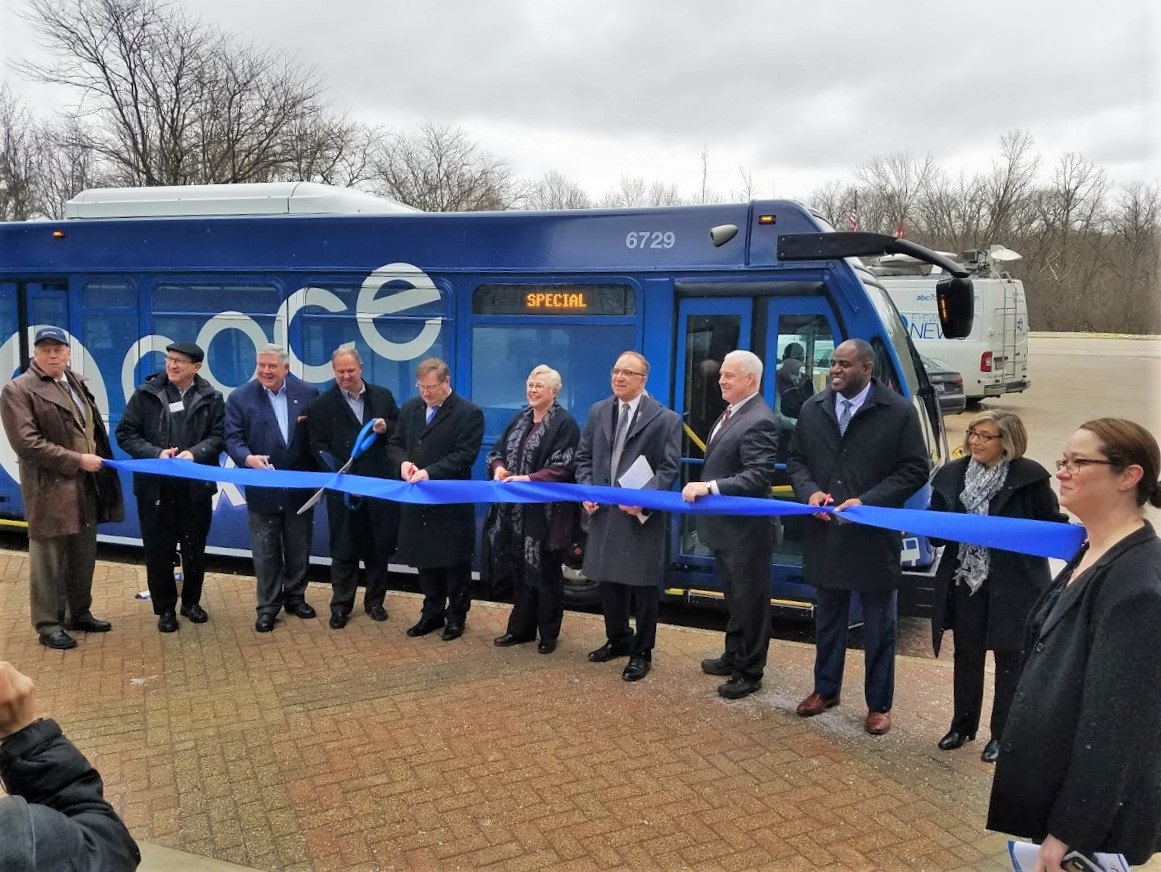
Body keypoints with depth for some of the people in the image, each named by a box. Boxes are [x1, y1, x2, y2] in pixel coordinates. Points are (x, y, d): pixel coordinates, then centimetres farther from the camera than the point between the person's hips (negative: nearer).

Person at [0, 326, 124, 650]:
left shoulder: (77, 382, 15)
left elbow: (94, 426, 22)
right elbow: (26, 443, -18)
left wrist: (99, 458, 6)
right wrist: (77, 460, -18)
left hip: (86, 485, 7)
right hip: (50, 489, -7)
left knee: (84, 556, 15)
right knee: (49, 559, 3)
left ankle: (79, 614, 29)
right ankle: (48, 624, 15)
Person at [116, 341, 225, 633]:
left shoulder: (211, 398, 1)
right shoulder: (146, 393, 0)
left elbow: (218, 436, -2)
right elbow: (125, 433, 0)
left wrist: (195, 453, -21)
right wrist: (156, 453, -16)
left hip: (196, 486, 0)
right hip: (155, 486, 0)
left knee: (194, 548, 12)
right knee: (158, 549, 7)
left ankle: (191, 602, 29)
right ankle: (164, 608, 21)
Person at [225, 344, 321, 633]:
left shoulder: (307, 393, 0)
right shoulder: (240, 397, -4)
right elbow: (233, 439, -10)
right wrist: (248, 458, -27)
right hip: (263, 488, -1)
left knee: (299, 548, 14)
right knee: (265, 552, 7)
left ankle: (295, 597, 31)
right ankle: (268, 607, 19)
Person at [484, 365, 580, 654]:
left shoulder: (565, 424, -10)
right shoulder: (520, 419, 12)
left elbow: (563, 468, -17)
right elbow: (496, 451, 13)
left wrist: (529, 479, -25)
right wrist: (498, 467, -9)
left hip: (547, 512, -6)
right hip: (515, 510, 7)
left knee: (546, 574, 5)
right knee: (520, 570, 14)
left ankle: (549, 634, 19)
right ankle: (521, 628, 27)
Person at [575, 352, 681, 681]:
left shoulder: (666, 419, -6)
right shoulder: (598, 411, 9)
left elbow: (669, 469, -10)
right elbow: (584, 457, 12)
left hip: (642, 515, -5)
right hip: (604, 512, 5)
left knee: (642, 587, 5)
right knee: (608, 581, 15)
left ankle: (642, 652, 20)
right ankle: (618, 639, 36)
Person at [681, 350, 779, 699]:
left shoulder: (759, 421, -21)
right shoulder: (731, 413, 11)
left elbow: (758, 477, -28)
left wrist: (709, 486, -30)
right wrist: (704, 488, 8)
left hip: (745, 529, -10)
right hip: (724, 525, 10)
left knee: (749, 601, 5)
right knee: (734, 598, 22)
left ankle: (749, 672, 18)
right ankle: (734, 657, 37)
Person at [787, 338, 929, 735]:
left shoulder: (899, 412, -8)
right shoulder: (812, 408, 4)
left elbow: (915, 470, -7)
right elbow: (796, 460, 11)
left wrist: (867, 500, -17)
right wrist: (810, 492, -9)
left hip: (874, 536, -3)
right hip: (825, 534, 4)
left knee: (878, 626, 10)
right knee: (827, 619, 18)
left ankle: (878, 704, 25)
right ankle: (826, 689, 35)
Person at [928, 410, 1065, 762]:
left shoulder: (1030, 476, -10)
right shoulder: (952, 474, 2)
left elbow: (1051, 524, -7)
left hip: (1013, 585, -3)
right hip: (965, 580, 4)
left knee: (1010, 658, 10)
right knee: (967, 655, 16)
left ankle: (1001, 734, 26)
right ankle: (963, 725, 33)